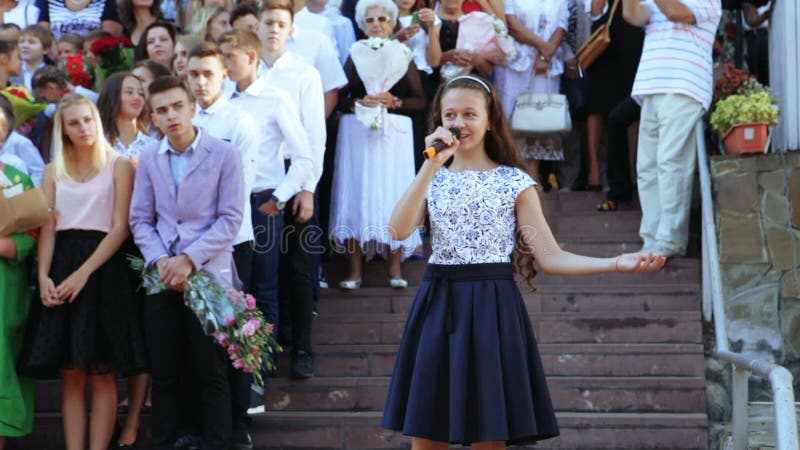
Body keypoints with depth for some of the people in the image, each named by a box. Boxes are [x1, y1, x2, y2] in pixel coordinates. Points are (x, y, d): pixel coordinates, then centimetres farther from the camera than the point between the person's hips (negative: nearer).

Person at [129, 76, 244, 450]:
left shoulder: (224, 154, -4)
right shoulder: (149, 159, 8)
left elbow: (231, 218, -8)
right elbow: (140, 219, 7)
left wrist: (189, 259, -15)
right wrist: (159, 261, -9)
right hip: (162, 279, 3)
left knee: (211, 373, 2)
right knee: (164, 373, 8)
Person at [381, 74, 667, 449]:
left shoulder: (513, 181, 1)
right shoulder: (433, 179, 8)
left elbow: (550, 257, -3)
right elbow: (399, 230, -11)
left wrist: (616, 263, -16)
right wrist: (431, 166, -15)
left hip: (490, 308, -2)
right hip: (438, 306, 3)